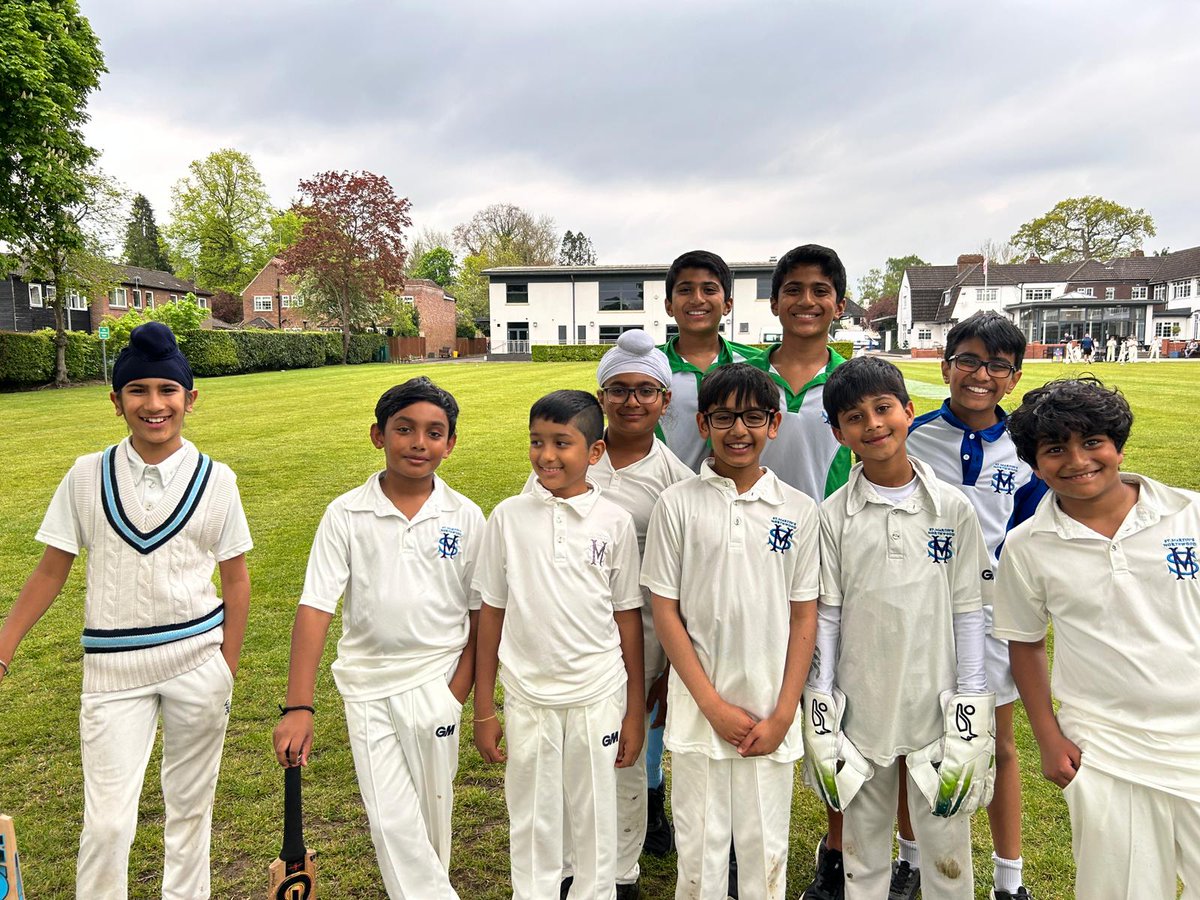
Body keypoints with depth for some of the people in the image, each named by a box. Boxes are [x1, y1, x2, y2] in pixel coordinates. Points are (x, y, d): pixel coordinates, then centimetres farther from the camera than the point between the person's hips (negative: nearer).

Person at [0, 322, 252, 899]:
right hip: (114, 666, 0)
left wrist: (227, 672, 1)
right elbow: (50, 573, 4)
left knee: (189, 805, 14)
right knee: (107, 821, 1)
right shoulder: (88, 476, -2)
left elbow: (236, 580, 2)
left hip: (198, 662, 0)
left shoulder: (215, 480, -3)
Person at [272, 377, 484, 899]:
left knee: (431, 814, 14)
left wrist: (459, 692, -5)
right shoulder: (346, 515, -8)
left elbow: (482, 613, 0)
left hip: (435, 681, 1)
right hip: (367, 683, 0)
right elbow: (315, 608, -12)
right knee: (390, 821, 1)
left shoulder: (464, 517, -5)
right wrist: (298, 708, -17)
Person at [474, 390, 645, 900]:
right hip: (526, 697, 1)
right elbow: (491, 614, 0)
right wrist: (483, 710, 2)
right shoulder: (509, 517, -4)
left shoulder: (615, 522, -5)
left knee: (596, 821, 14)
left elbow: (627, 618, 0)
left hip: (597, 696, 0)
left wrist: (636, 710, 2)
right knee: (532, 823, 15)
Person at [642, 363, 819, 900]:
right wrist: (713, 705, -8)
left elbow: (804, 617, 2)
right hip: (698, 710, -1)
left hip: (772, 714, 1)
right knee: (700, 852, 12)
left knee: (765, 850, 14)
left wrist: (781, 716, -4)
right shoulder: (678, 504, -5)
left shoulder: (798, 511, 0)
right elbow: (664, 611, -5)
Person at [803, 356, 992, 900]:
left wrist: (970, 711, -3)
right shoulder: (833, 516, -5)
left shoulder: (952, 509, -4)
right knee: (863, 852, 16)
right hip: (860, 709, 0)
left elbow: (967, 612, -1)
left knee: (947, 851, 12)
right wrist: (818, 712, -2)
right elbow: (824, 616, -1)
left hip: (937, 707, 0)